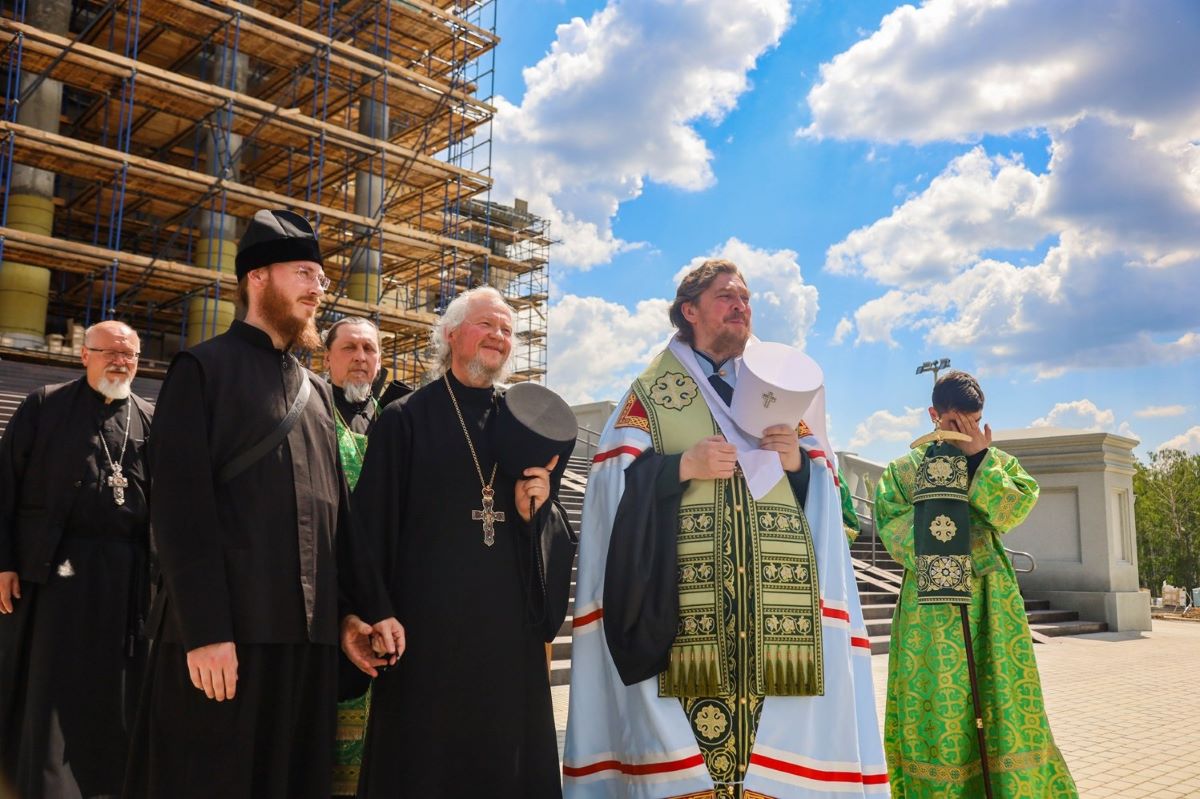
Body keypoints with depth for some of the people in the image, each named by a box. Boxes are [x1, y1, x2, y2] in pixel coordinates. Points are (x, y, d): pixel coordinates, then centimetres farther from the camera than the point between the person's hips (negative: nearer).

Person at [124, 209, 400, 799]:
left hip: (310, 634, 6)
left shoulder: (316, 392, 19)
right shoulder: (203, 369, -1)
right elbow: (180, 507, -10)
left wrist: (372, 608, 8)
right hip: (220, 633, -6)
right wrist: (205, 631, -17)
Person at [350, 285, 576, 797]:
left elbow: (553, 527, 14)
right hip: (431, 618, -3)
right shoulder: (405, 419, 0)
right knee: (427, 756, 4)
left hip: (508, 619, 4)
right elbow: (374, 525, -4)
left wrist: (532, 510, -8)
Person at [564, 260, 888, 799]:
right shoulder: (650, 391, 9)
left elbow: (824, 484, 16)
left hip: (776, 592, 3)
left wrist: (798, 461, -5)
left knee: (780, 726, -1)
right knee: (690, 710, -9)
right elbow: (612, 478, -1)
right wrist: (685, 465, -12)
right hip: (688, 597, -3)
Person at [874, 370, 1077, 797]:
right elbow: (892, 531, -6)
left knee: (1004, 700, 0)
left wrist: (980, 458, -10)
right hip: (930, 604, -1)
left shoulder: (1000, 463, 12)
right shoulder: (904, 469, 6)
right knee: (936, 707, 0)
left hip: (991, 601, 1)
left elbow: (1011, 510, -8)